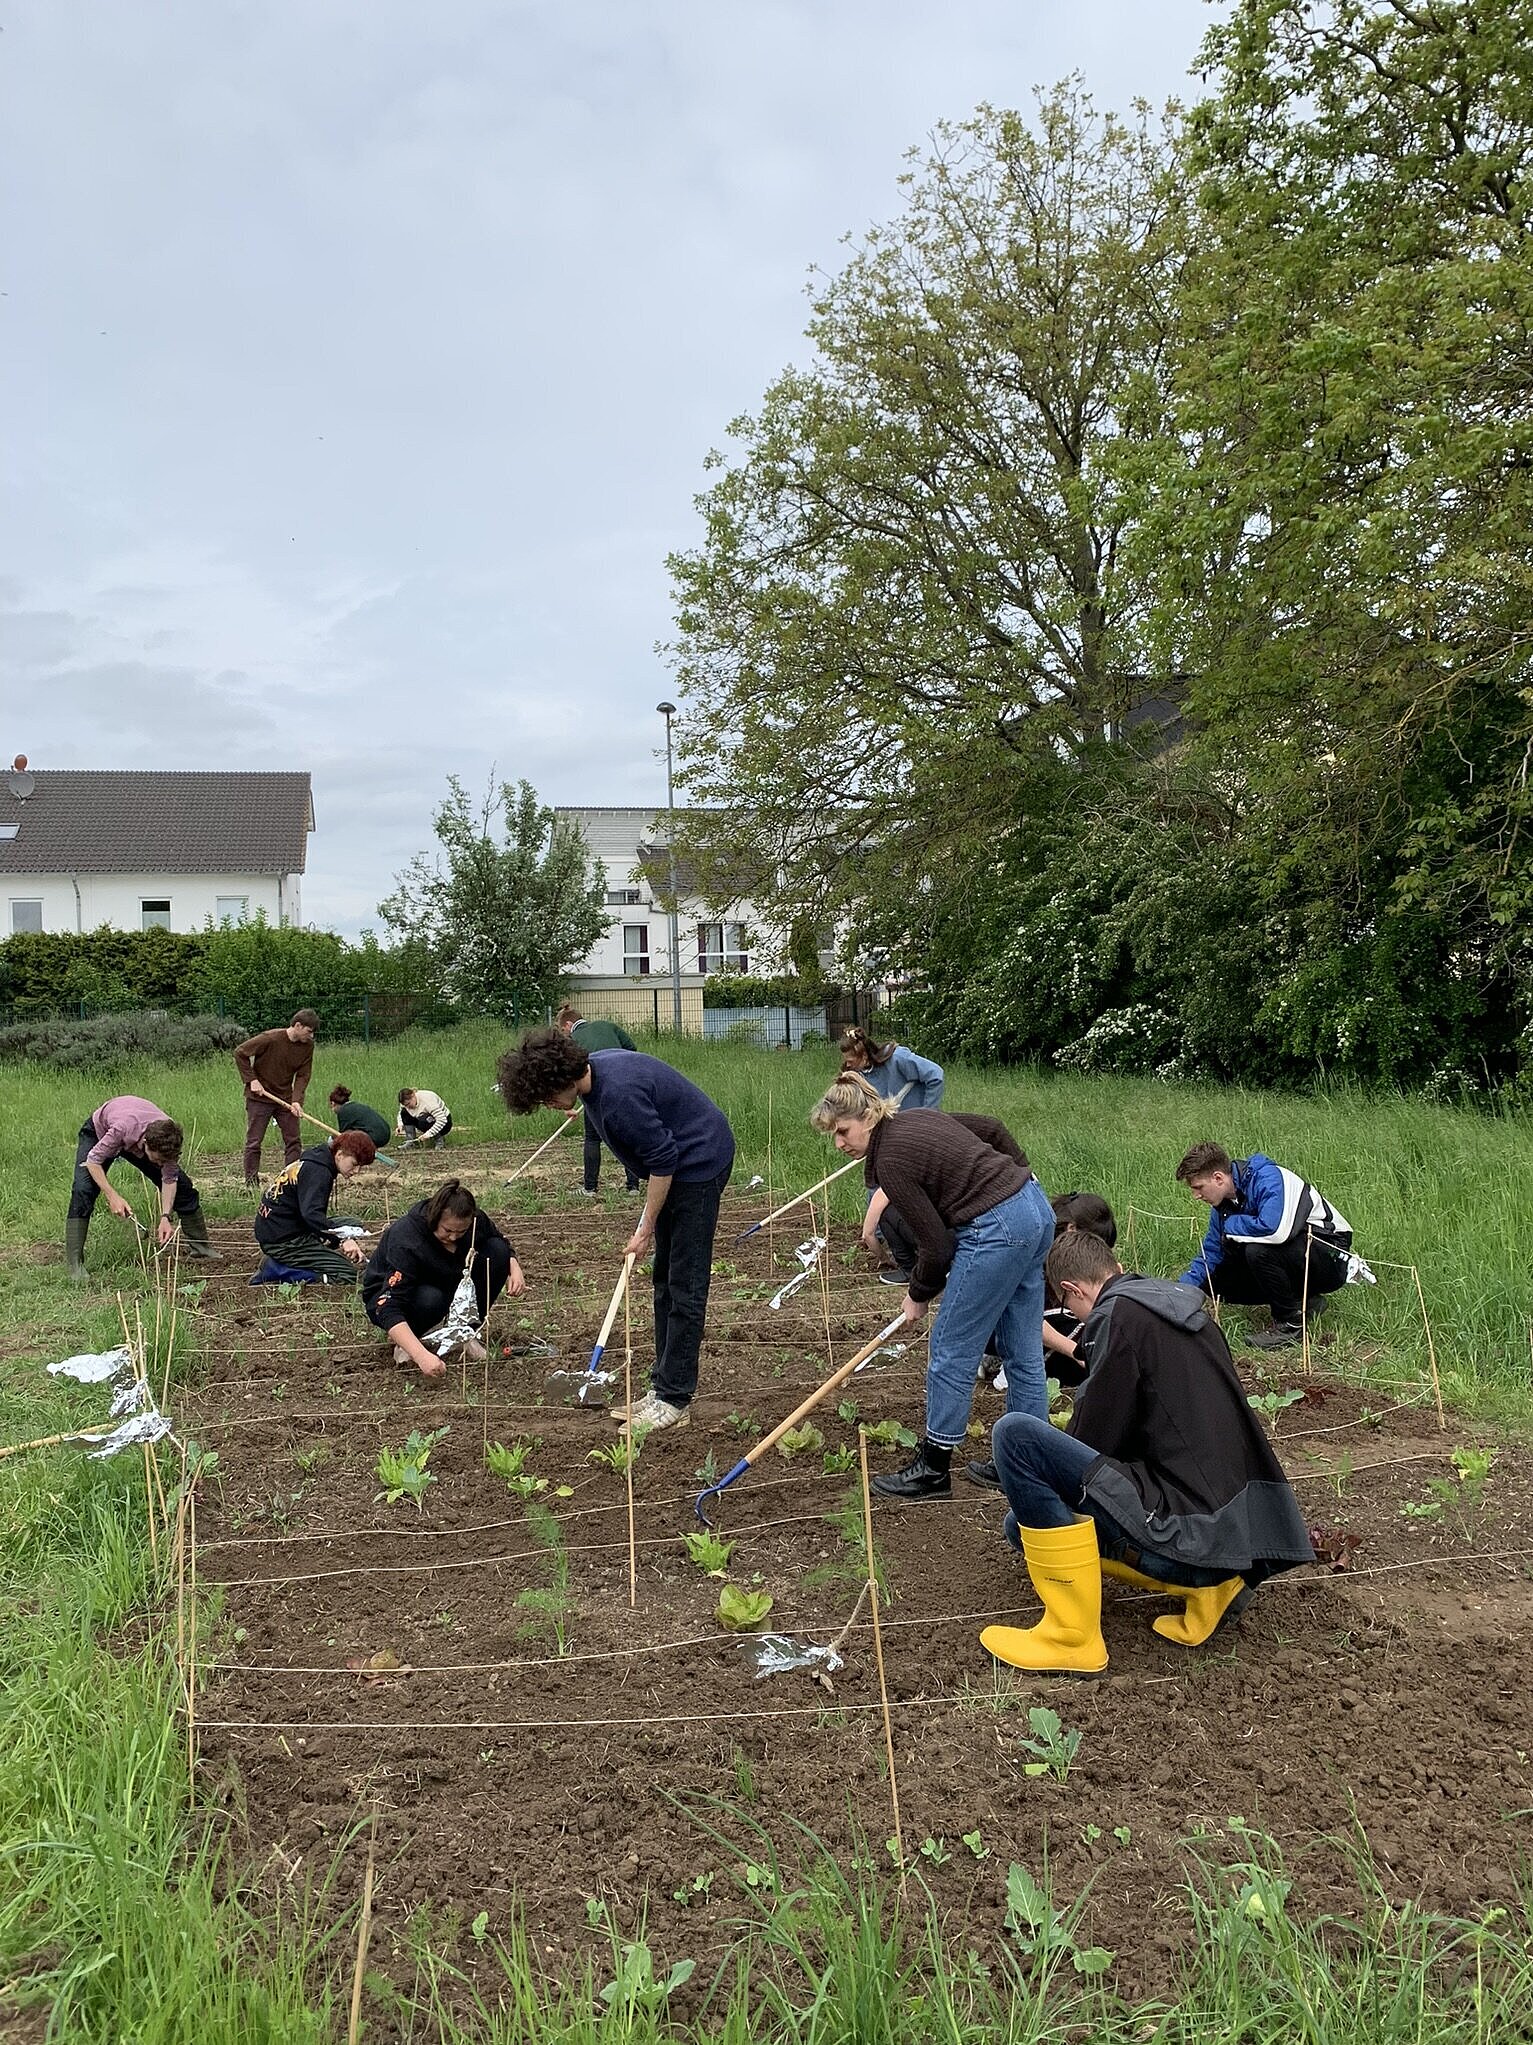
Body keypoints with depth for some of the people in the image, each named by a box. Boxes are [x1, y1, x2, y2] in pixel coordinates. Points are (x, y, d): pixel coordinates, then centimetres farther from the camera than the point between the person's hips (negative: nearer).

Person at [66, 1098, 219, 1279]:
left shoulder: (169, 1137, -33)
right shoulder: (123, 1127, -47)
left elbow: (169, 1179, -21)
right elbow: (93, 1160, -32)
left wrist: (165, 1217, -30)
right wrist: (112, 1197, -41)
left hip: (135, 1140, 4)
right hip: (99, 1133, -4)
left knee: (182, 1183, -2)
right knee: (83, 1189, -26)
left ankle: (200, 1245, 15)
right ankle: (74, 1263, -20)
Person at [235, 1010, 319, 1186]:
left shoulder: (307, 1046, -5)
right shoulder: (270, 1038, -20)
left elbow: (303, 1076, -4)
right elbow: (240, 1053, -12)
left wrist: (296, 1100, -18)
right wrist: (252, 1080, -16)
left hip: (285, 1098, 5)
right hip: (259, 1098, -5)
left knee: (293, 1141, 3)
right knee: (254, 1142, 0)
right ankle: (251, 1184, 7)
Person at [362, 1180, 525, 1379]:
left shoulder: (476, 1221, -20)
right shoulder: (405, 1241, -37)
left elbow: (503, 1244, 5)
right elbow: (390, 1310, -42)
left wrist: (514, 1267, -18)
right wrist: (422, 1356, -54)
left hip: (443, 1287, 6)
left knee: (497, 1251, -17)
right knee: (431, 1300, -41)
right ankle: (405, 1344, -7)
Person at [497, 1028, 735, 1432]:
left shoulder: (619, 1094, -30)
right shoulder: (593, 1070, 0)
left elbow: (662, 1160, -24)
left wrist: (645, 1230, -14)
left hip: (700, 1162, -10)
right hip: (677, 1163, 10)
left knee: (684, 1285, -7)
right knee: (666, 1281, 12)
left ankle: (674, 1399, -1)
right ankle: (663, 1387, 18)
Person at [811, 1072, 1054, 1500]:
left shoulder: (891, 1162, -14)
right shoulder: (915, 1117, 10)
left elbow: (936, 1246, -11)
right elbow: (992, 1128, 19)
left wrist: (918, 1295, 6)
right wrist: (1019, 1177, 27)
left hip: (996, 1231, -10)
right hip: (1036, 1210, 10)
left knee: (951, 1353, 3)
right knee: (1023, 1351, 15)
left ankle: (932, 1470, 13)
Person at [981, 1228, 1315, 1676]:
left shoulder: (1120, 1316, -10)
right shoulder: (1186, 1308, 16)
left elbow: (1095, 1436, -7)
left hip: (1190, 1533, -9)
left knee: (1016, 1434, -14)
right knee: (1028, 1522, 18)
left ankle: (1072, 1638, -8)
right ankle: (1205, 1585, 11)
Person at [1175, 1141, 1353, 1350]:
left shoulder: (1268, 1179, -24)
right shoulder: (1226, 1202, 2)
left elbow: (1274, 1230, -41)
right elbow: (1210, 1253, 9)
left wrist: (1232, 1225, -22)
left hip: (1331, 1257, -9)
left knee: (1258, 1250, -33)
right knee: (1217, 1281, -1)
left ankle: (1292, 1324, -13)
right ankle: (1303, 1302, 10)